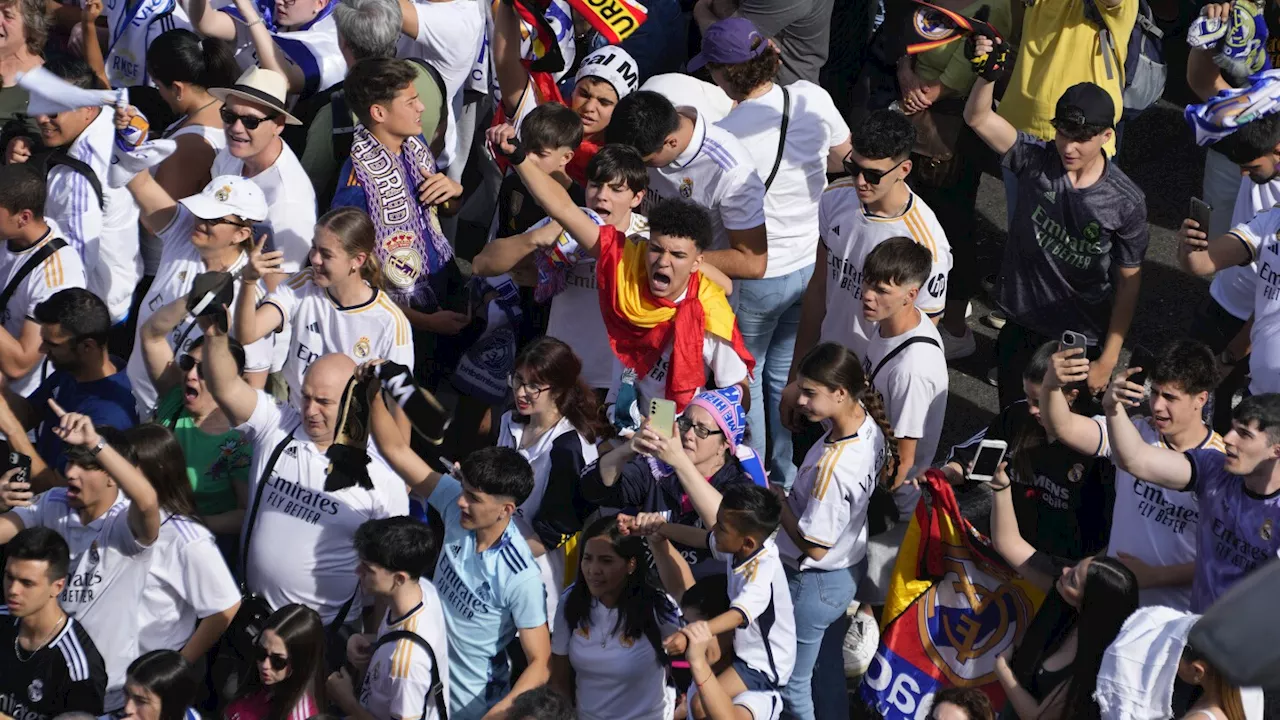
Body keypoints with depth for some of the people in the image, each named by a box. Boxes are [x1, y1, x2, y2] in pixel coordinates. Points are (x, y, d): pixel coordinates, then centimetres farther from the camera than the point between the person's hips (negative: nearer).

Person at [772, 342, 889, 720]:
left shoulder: (831, 467, -38)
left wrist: (778, 499, -17)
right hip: (850, 568, 9)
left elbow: (814, 546, -28)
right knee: (828, 668, 27)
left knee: (793, 682, 13)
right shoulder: (869, 425, -13)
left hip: (814, 584, -9)